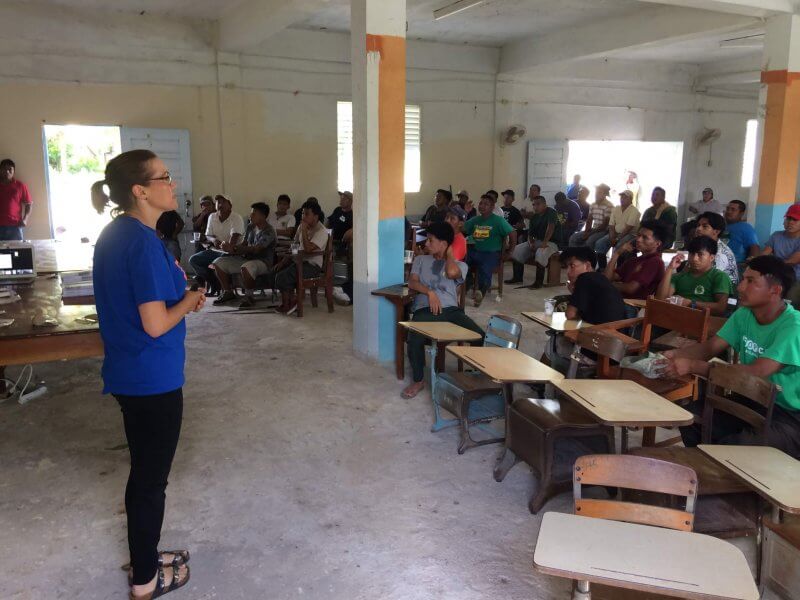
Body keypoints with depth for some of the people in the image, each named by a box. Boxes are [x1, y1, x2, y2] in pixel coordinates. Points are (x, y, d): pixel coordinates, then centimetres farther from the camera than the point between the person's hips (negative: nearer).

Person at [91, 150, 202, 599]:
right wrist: (187, 302, -7)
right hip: (153, 379, -9)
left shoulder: (114, 234, 7)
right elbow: (155, 324, -25)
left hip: (128, 374, 9)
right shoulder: (144, 242, -22)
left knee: (144, 472, 21)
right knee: (152, 478, 6)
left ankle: (145, 558, 37)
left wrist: (178, 292, 6)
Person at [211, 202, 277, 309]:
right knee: (218, 263, -1)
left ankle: (249, 297, -20)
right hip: (247, 258, 8)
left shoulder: (268, 232, -17)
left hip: (263, 262, -8)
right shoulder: (250, 227, 10)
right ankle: (228, 292, 12)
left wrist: (234, 249, -29)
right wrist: (230, 248, -12)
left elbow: (255, 249, -27)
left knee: (246, 267, -41)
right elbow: (243, 244, 10)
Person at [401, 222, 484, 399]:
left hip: (451, 310, 0)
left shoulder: (460, 265, 16)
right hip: (425, 309, 0)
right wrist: (430, 292, -10)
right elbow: (412, 283, 9)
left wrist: (449, 254, 10)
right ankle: (418, 380, -7)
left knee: (480, 336, -24)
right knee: (414, 339, -33)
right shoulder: (421, 259, 23)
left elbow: (452, 272, -9)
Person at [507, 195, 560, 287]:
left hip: (551, 242, -7)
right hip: (536, 241, 8)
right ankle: (517, 277, -3)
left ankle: (539, 281, -30)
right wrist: (531, 244, -12)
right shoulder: (534, 217, 13)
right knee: (517, 250, -7)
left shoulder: (551, 212, -9)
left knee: (540, 253, -38)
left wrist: (544, 243, -33)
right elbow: (530, 234, 11)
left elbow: (551, 227, -24)